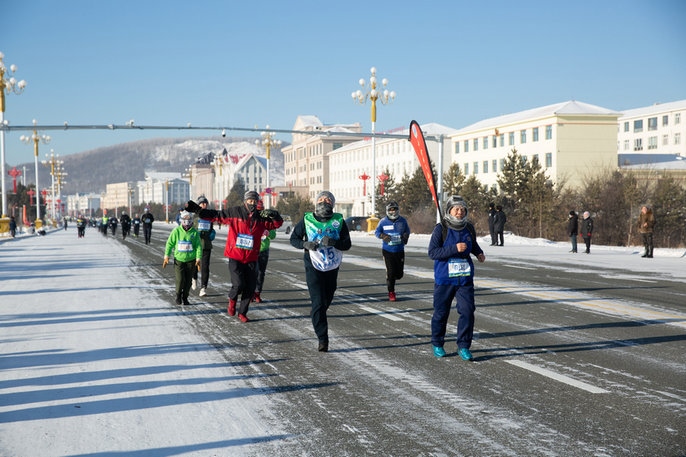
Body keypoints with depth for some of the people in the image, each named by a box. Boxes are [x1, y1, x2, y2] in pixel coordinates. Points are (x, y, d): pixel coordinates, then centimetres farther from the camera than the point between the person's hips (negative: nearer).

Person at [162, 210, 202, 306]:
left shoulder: (194, 232, -4)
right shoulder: (176, 231, -6)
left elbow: (198, 246, 0)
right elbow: (170, 243, -1)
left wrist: (198, 259, -6)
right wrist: (166, 256, -5)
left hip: (190, 260, 1)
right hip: (179, 259, -1)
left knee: (188, 281, 6)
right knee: (180, 280, -10)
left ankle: (185, 298, 23)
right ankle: (178, 295, 15)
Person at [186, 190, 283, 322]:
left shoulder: (261, 218, 4)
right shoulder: (234, 212, -3)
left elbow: (277, 223, 10)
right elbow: (216, 216, 2)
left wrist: (274, 215, -13)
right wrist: (197, 209, -3)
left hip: (251, 259, 3)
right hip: (235, 257, -3)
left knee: (250, 288, 5)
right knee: (238, 284, -15)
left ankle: (242, 313, 23)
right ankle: (232, 298, 20)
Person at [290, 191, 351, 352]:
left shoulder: (339, 221, -3)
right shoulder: (307, 220, -5)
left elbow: (347, 244, -5)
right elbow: (293, 239, 3)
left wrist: (334, 242, -25)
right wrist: (305, 244, -18)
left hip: (332, 267, 3)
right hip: (313, 266, -3)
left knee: (327, 300, 19)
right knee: (318, 302, -11)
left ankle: (316, 312, 54)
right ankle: (322, 339, -8)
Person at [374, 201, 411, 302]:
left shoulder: (403, 221, 0)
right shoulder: (383, 221, -5)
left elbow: (407, 230, 15)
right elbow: (377, 231, 5)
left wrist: (406, 236, -7)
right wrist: (383, 235, -16)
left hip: (399, 251, 2)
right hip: (387, 251, -2)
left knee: (399, 273, 3)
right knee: (390, 272, -8)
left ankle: (391, 279, 39)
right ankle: (391, 292, 9)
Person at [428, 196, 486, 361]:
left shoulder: (469, 228, 5)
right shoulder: (441, 229, -10)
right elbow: (432, 252, -17)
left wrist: (479, 253, 4)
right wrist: (454, 248, -25)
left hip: (465, 278, 3)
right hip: (444, 278, -3)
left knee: (467, 311, -5)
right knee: (441, 312, 7)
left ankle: (463, 346, 5)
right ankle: (437, 344, 26)